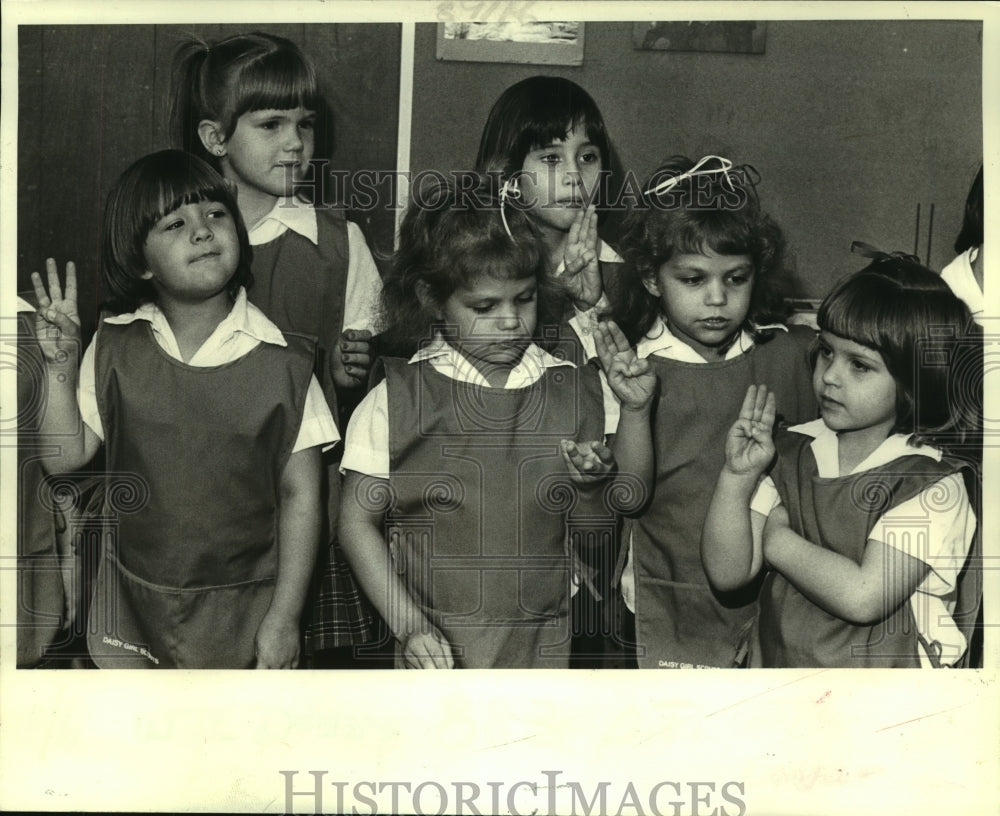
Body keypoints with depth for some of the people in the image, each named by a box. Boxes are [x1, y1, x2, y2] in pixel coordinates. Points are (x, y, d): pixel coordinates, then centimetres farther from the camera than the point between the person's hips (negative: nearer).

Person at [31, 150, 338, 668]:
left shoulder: (282, 363, -12)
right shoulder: (114, 348, -3)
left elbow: (300, 495, -8)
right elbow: (65, 457, -1)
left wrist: (284, 618, -8)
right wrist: (60, 365, -13)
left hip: (242, 611, -2)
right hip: (131, 604, 2)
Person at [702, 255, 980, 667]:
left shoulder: (935, 488, -9)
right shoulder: (790, 453, 2)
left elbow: (862, 598, -19)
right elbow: (727, 572, -2)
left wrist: (777, 539, -9)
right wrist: (737, 477, -13)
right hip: (775, 657, 3)